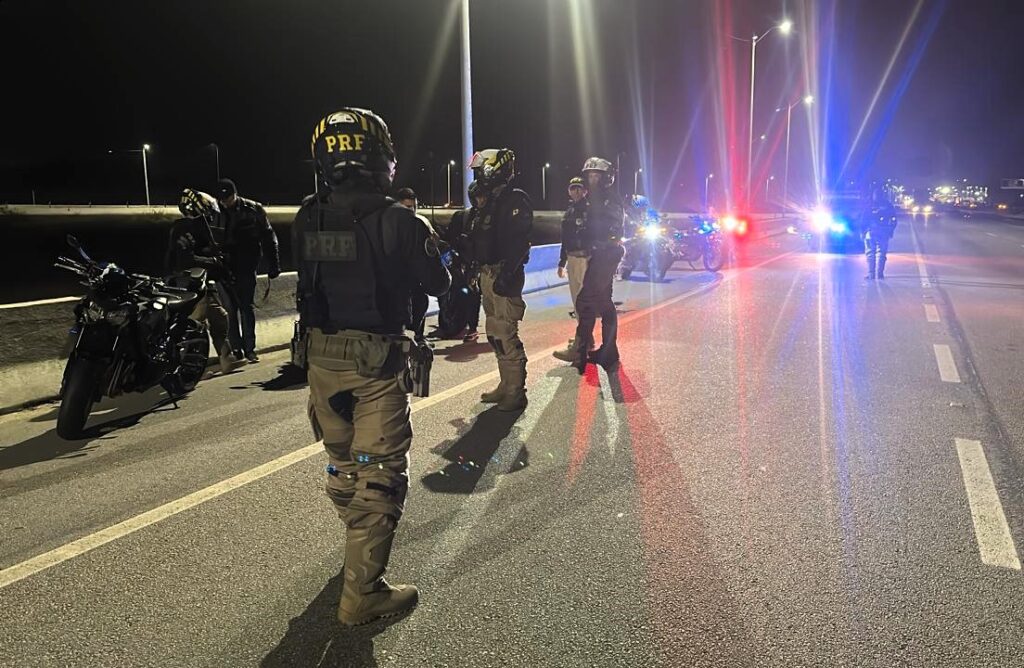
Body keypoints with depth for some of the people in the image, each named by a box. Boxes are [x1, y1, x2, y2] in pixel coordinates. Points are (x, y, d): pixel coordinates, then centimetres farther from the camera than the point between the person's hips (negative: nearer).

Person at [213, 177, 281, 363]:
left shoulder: (253, 209, -2)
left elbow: (268, 237, 1)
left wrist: (273, 264, -3)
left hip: (246, 266, -2)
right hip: (224, 267, 2)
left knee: (247, 307, -2)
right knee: (230, 308, 6)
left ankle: (249, 347, 5)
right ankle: (235, 347, 17)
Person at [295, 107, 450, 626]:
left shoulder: (305, 221, -3)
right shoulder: (398, 222, -17)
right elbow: (438, 285, -5)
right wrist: (422, 241, 14)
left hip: (322, 357, 6)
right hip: (378, 361, -5)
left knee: (342, 460, 22)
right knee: (380, 471, 3)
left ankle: (360, 542, 45)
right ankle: (362, 592, 7)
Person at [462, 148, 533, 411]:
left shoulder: (515, 200, -10)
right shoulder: (489, 202, 19)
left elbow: (517, 241, -21)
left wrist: (506, 274, -26)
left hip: (504, 275, -10)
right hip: (488, 274, 10)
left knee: (505, 335, -10)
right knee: (494, 333, 14)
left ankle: (516, 393, -3)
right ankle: (506, 386, 23)